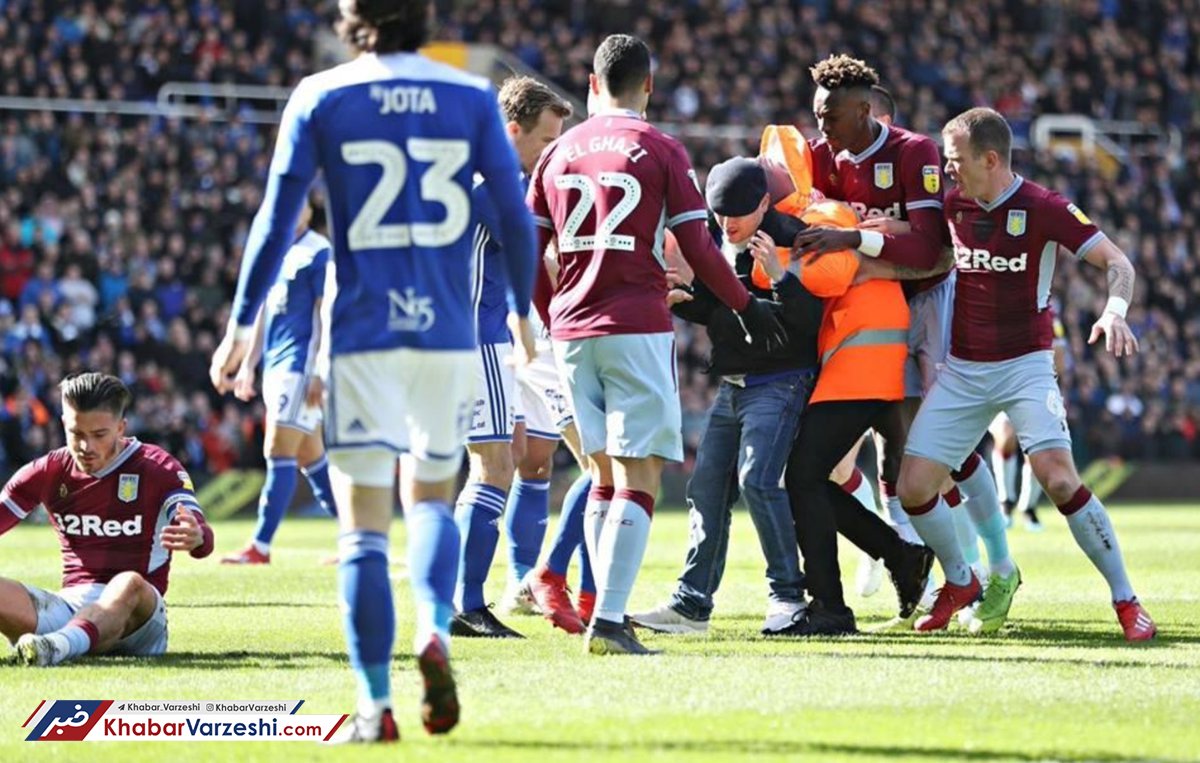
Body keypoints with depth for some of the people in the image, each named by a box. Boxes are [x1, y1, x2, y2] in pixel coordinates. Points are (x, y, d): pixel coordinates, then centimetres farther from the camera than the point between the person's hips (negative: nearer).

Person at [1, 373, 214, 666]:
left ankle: (61, 643, -67)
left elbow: (199, 532, -13)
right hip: (68, 603, 4)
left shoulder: (158, 469, 1)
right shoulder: (47, 472, 12)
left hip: (136, 610, -4)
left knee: (129, 583, -40)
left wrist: (196, 538, -40)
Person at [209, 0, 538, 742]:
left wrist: (242, 325, 8)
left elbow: (276, 220, 0)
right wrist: (524, 312, 19)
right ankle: (435, 628, -9)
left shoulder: (321, 98, 1)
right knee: (432, 495, 19)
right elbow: (516, 216, 4)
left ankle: (376, 705, -5)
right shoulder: (473, 97, 4)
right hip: (449, 329, 2)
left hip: (361, 332, -2)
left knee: (365, 520, 1)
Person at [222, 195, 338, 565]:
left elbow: (326, 316, -13)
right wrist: (248, 365, 21)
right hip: (276, 365, 9)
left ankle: (260, 546, -10)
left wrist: (318, 372, -19)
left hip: (300, 366, -9)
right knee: (310, 457, 11)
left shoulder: (318, 254, -8)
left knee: (278, 453, -10)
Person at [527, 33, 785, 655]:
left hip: (572, 331, 5)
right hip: (636, 329, -5)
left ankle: (609, 612, 10)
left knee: (604, 475, 15)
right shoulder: (660, 151, -2)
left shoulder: (558, 153, 11)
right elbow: (698, 250, -4)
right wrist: (747, 306, 9)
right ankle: (608, 620, -17)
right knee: (638, 479, -6)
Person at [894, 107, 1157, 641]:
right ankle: (959, 583, 23)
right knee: (913, 487, -3)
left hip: (1024, 366, -5)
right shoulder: (953, 207, 4)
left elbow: (1117, 262, -10)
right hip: (962, 370, 5)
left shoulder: (1045, 209, -10)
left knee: (1059, 478, -23)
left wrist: (1115, 311, -30)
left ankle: (1125, 600, -12)